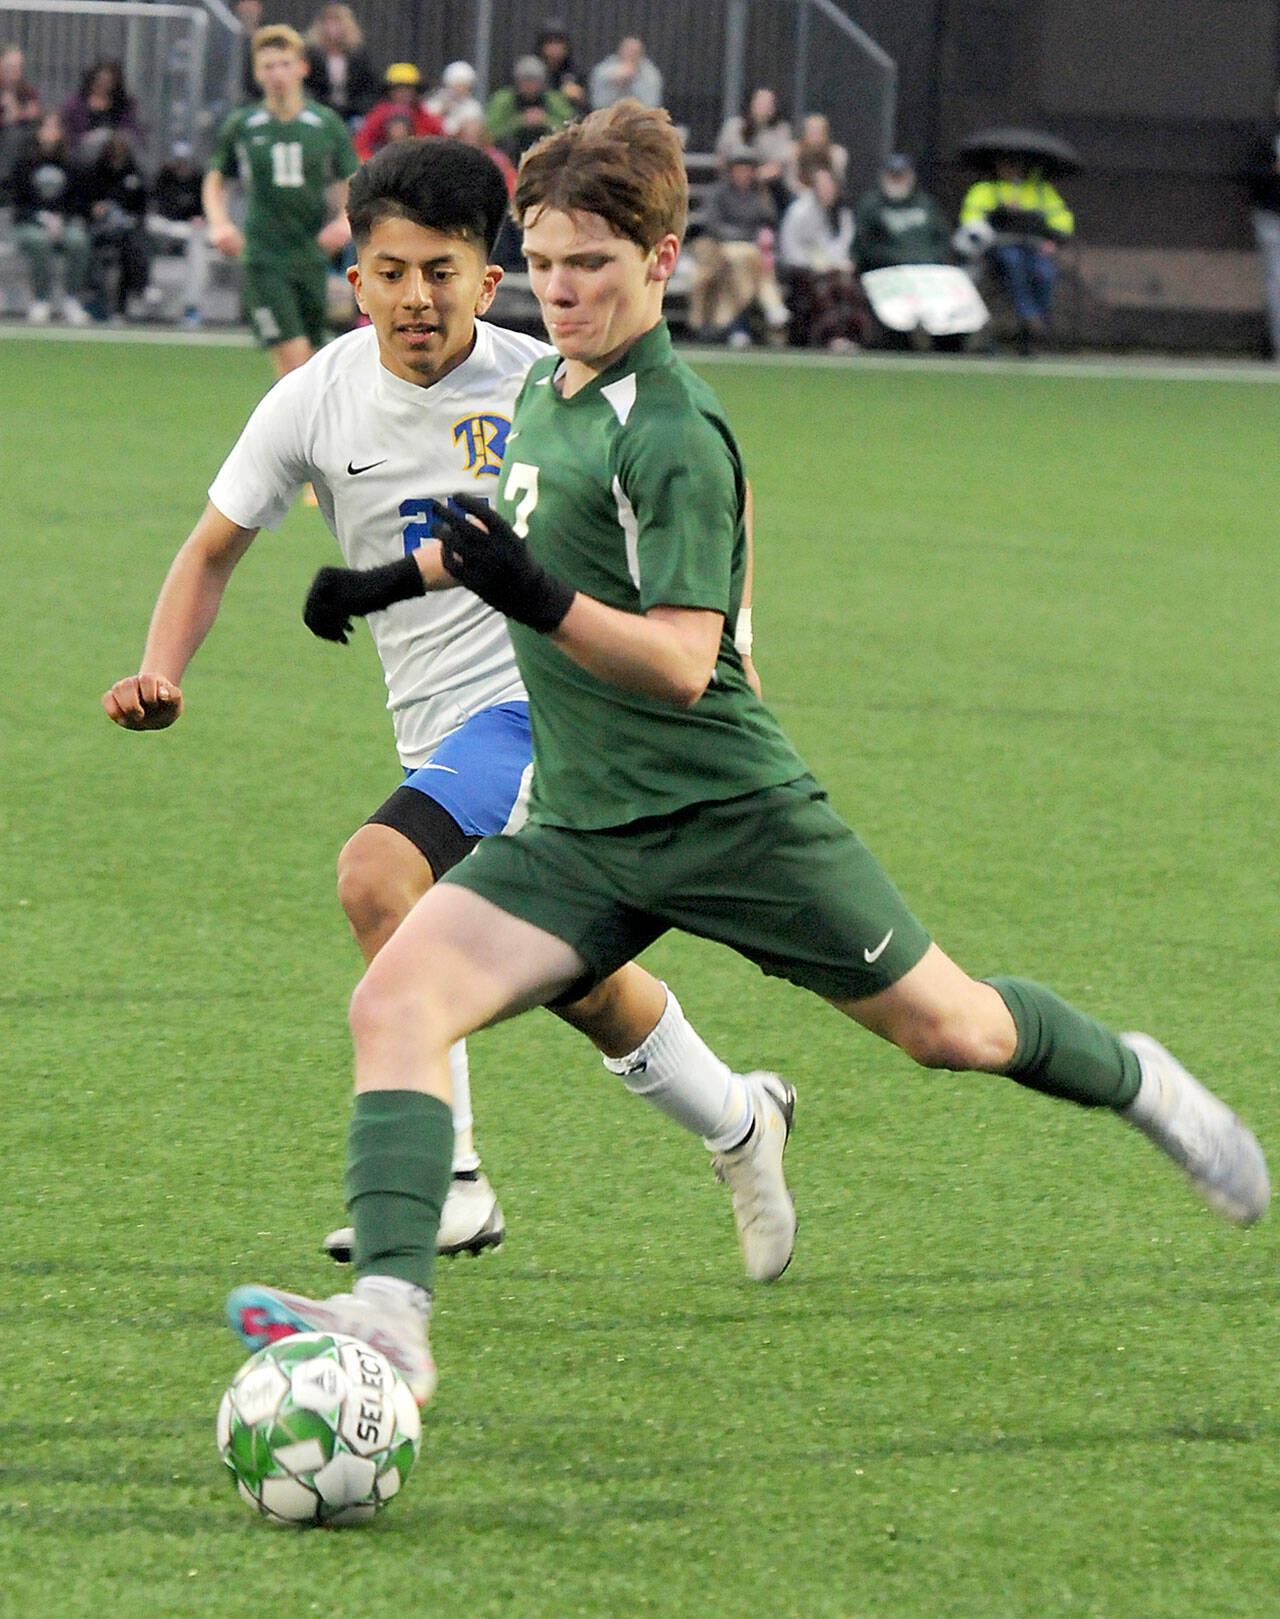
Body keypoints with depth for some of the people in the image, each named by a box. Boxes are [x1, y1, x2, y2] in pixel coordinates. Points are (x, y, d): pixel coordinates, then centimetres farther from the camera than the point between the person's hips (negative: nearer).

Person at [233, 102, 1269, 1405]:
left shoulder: (675, 436, -17)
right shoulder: (545, 390, 8)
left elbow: (679, 661, -25)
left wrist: (539, 600, -39)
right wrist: (405, 578, 33)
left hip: (732, 813, -7)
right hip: (580, 835, 7)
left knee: (944, 1026, 5)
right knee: (395, 1001, -16)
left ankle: (1134, 1083, 37)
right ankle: (390, 1311, -25)